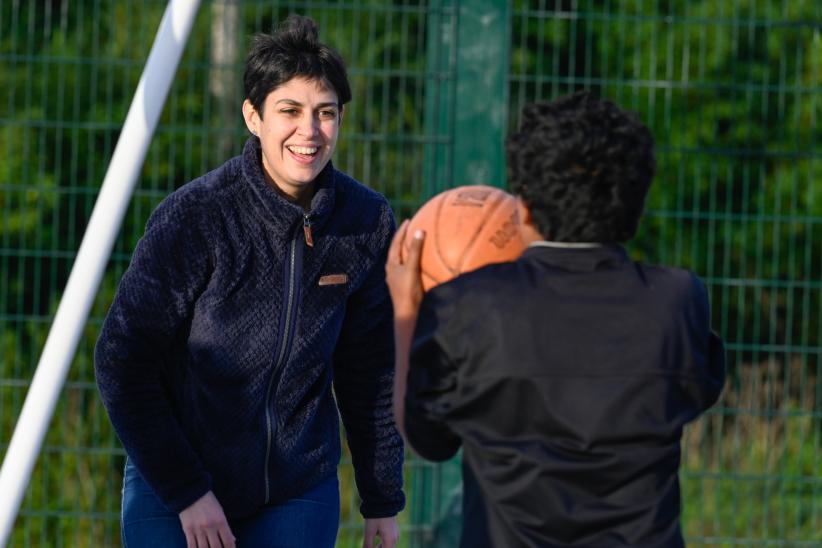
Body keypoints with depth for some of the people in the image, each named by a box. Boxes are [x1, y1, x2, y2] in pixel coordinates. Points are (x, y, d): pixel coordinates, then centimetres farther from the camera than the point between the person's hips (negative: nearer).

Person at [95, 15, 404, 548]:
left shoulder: (370, 224, -5)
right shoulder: (193, 215, -16)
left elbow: (371, 371, 7)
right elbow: (122, 361, -13)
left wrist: (383, 501, 9)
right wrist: (186, 492, -15)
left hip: (299, 493, 3)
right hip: (172, 488, -3)